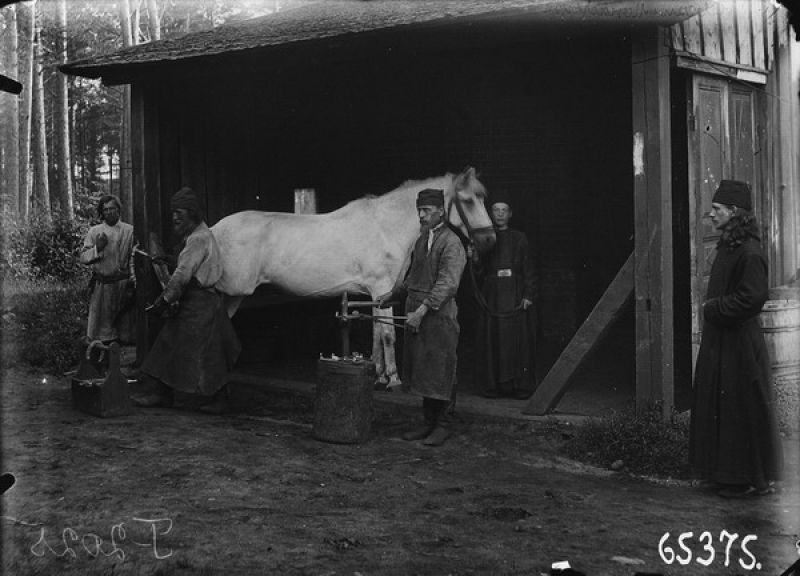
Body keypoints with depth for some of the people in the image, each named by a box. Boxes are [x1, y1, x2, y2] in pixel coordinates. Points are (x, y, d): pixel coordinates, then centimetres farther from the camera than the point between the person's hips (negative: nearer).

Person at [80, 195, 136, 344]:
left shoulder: (129, 231, 3)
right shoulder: (94, 231, 6)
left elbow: (134, 259, 1)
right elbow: (83, 258, 3)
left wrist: (133, 283, -6)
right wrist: (97, 248, -14)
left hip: (122, 285, -1)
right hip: (100, 285, 1)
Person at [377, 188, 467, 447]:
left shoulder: (451, 243, -11)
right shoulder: (421, 240, 16)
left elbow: (447, 283, -19)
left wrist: (422, 310, -25)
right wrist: (392, 294, 18)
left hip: (439, 315, -8)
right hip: (416, 313, 8)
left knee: (439, 371, -2)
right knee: (420, 370, 11)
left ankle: (442, 425, 9)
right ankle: (428, 422, 20)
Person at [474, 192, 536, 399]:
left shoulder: (519, 238, 8)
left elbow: (528, 270, 5)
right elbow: (480, 272, 7)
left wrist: (528, 295, -4)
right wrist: (475, 259, -14)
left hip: (515, 295, 0)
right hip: (492, 295, 1)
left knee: (517, 339, -2)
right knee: (492, 340, -1)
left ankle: (516, 384, 3)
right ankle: (493, 384, 5)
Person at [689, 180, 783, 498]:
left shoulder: (749, 252, -18)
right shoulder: (727, 247, 12)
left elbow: (752, 299, -23)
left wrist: (713, 308, -14)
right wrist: (712, 307, 5)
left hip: (739, 345, -10)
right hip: (719, 341, 10)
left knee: (742, 411, 0)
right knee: (720, 409, 14)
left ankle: (750, 478, 11)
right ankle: (729, 473, 24)